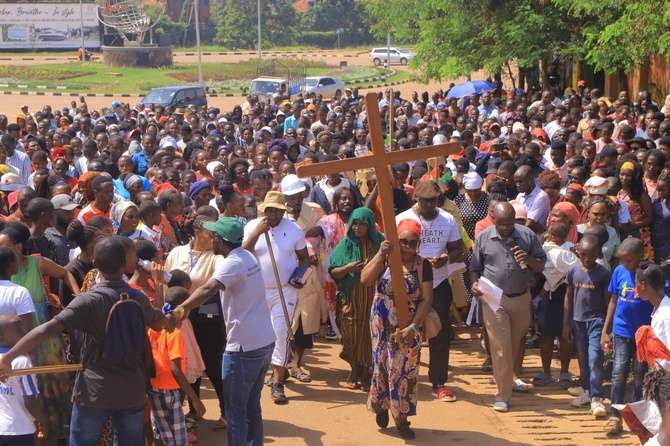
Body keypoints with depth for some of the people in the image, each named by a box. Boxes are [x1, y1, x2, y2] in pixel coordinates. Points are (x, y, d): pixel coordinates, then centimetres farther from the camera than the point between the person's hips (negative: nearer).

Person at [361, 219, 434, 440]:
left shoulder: (423, 265, -4)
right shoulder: (385, 259, -2)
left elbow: (426, 299, -8)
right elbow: (365, 279, -18)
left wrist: (413, 328, -16)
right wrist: (381, 254, -23)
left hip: (408, 327, 0)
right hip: (383, 325, 1)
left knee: (406, 369, 1)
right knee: (382, 364, 6)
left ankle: (401, 418, 12)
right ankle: (380, 405, 30)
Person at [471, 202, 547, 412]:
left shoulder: (527, 235, -1)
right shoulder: (483, 238, -2)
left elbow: (541, 266, 3)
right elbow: (475, 267, 8)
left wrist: (529, 260, -18)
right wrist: (475, 283, -12)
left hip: (521, 298, 2)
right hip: (494, 300, -2)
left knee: (515, 344, 18)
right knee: (501, 347, -6)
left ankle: (510, 377, 42)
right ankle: (502, 396, 1)